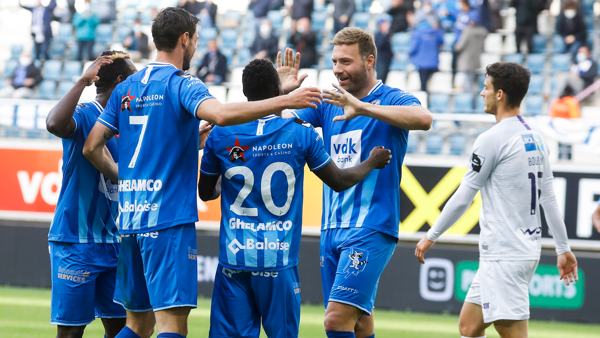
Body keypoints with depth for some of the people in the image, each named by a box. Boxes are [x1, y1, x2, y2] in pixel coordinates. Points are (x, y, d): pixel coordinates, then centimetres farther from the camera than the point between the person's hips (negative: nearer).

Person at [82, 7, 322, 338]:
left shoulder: (126, 89, 14)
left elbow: (91, 147, 15)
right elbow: (220, 114, -27)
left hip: (130, 217, 7)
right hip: (169, 218, -7)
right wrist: (285, 101, -24)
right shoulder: (181, 84, -7)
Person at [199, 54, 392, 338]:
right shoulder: (301, 134, -3)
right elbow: (340, 181, 9)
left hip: (233, 258, 1)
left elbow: (205, 193, 14)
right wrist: (372, 162, 28)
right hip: (278, 259, -1)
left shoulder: (220, 136, 0)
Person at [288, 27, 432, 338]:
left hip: (370, 229, -7)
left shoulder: (391, 99, -6)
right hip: (331, 228, 7)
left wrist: (362, 108, -36)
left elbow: (423, 118, -27)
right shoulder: (329, 104, 14)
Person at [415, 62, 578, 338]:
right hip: (528, 250, 9)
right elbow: (549, 198, 14)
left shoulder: (492, 139, -14)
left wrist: (432, 236, 1)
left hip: (504, 256, -9)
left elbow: (463, 198, -10)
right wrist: (563, 248, 18)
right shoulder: (535, 138, 11)